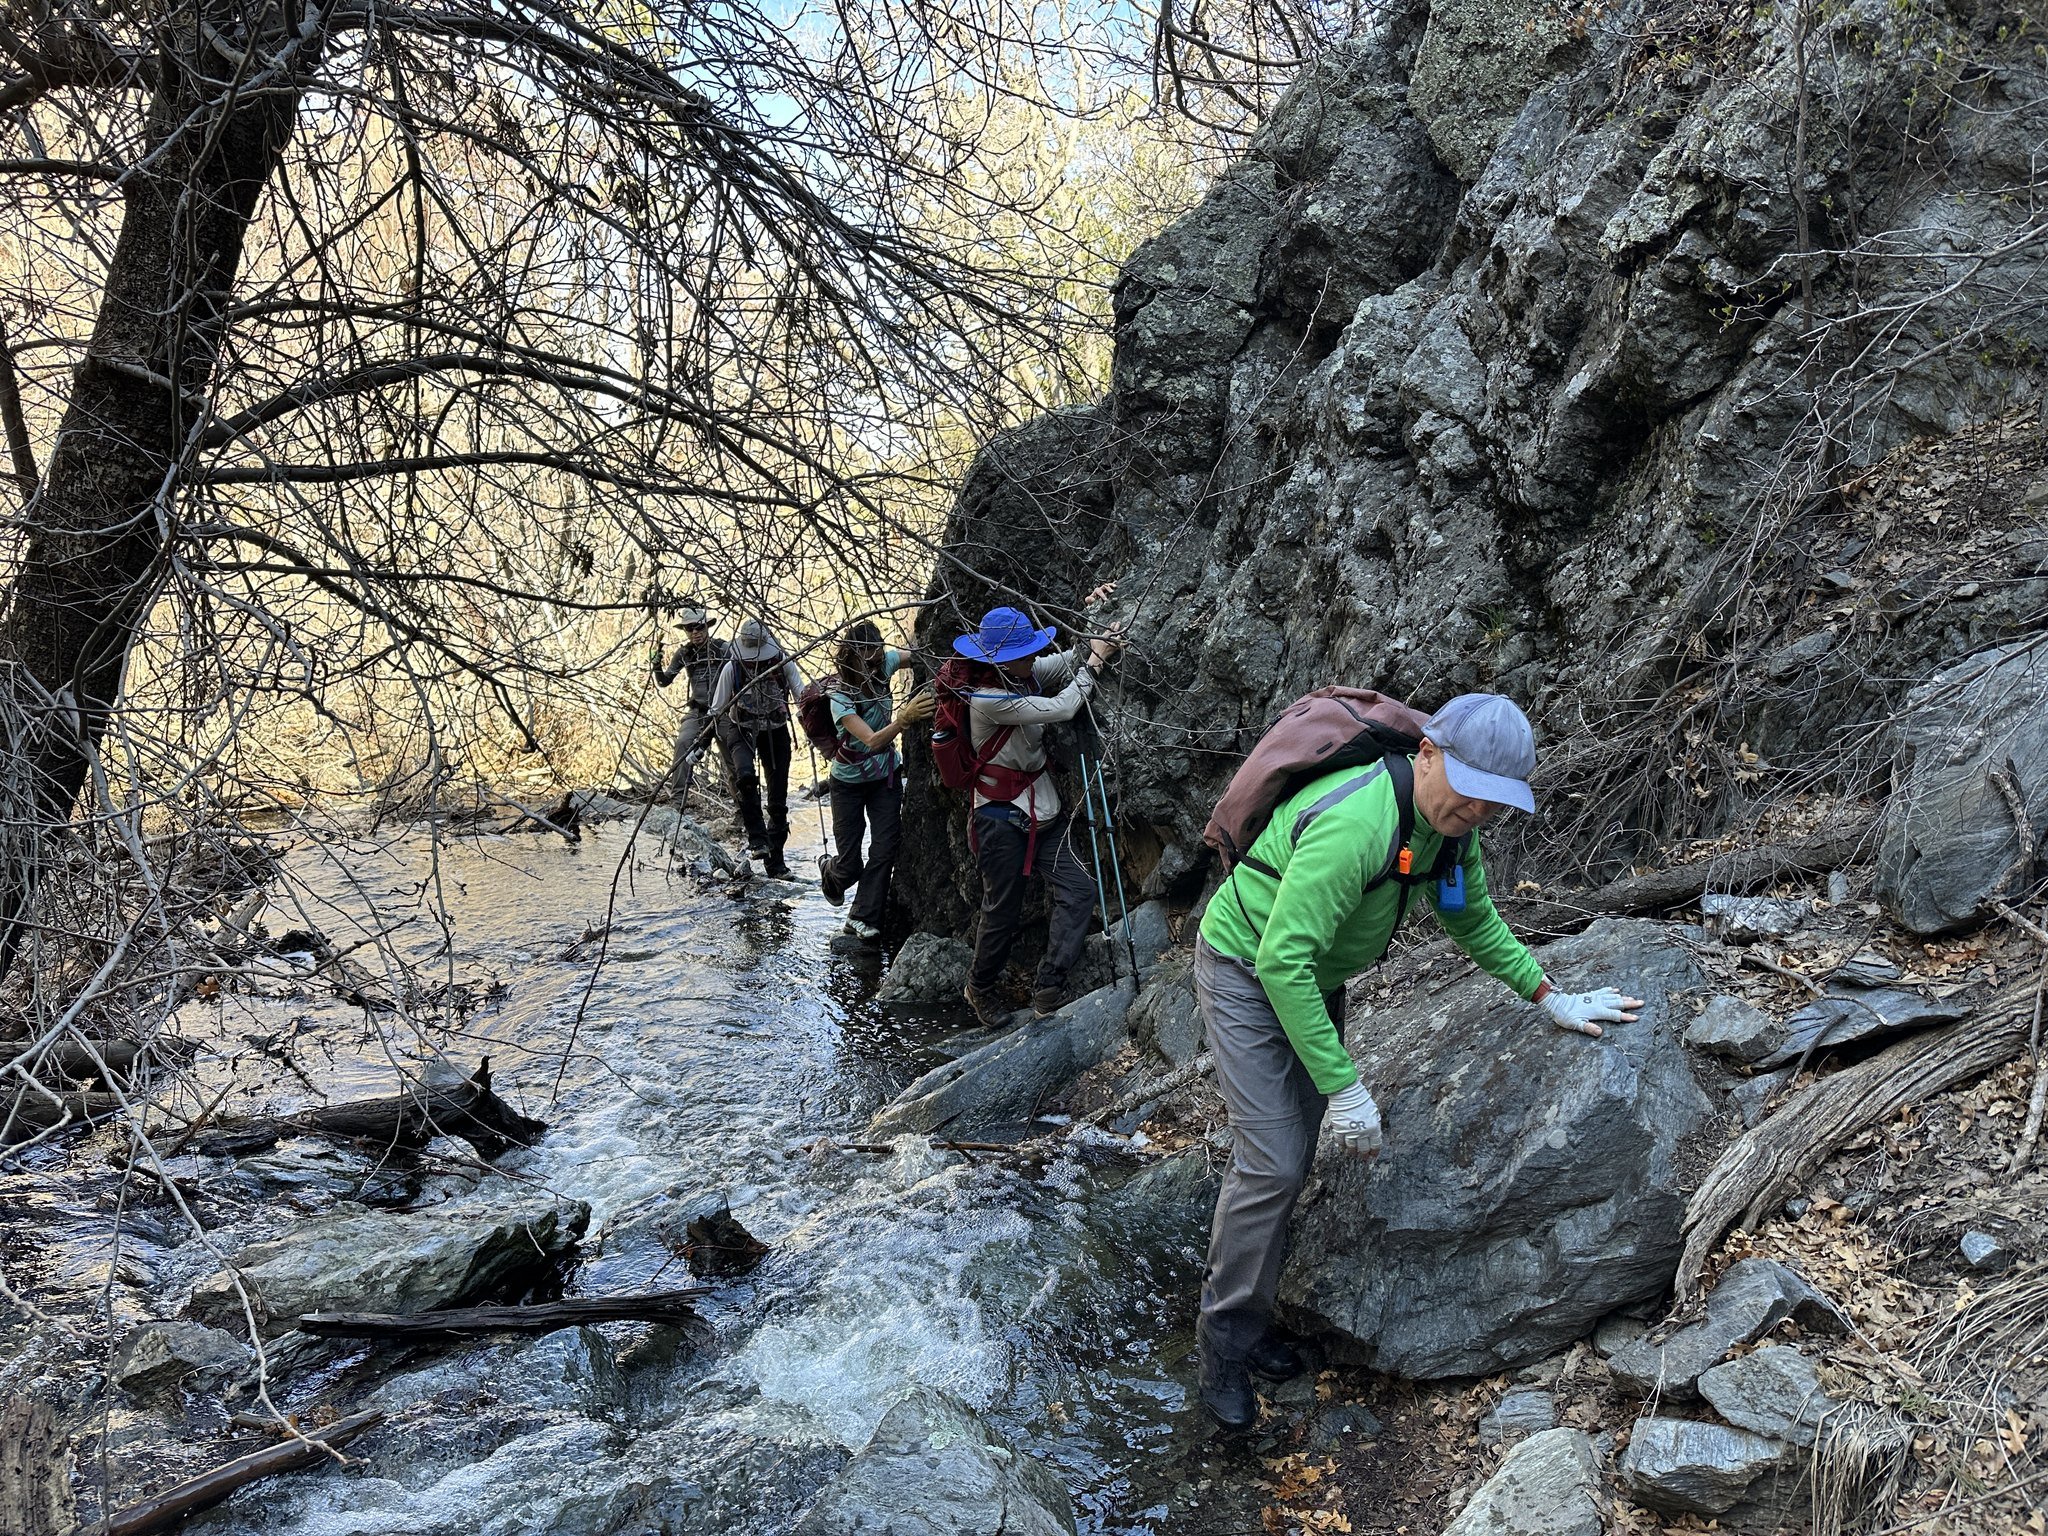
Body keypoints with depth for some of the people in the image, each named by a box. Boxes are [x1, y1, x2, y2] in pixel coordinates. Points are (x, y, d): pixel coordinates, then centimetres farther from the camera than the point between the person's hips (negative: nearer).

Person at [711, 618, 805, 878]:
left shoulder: (783, 664, -9)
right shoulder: (732, 668, -12)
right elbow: (717, 711, -4)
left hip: (776, 733, 2)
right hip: (742, 732, -2)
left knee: (778, 802, 2)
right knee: (745, 776, -35)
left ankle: (775, 862, 14)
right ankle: (757, 837, -25)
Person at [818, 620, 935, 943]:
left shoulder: (884, 665, -18)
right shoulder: (841, 700, -30)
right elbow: (872, 740, -43)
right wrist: (906, 718, -59)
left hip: (886, 777, 4)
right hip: (849, 783, -4)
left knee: (885, 850, -3)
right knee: (850, 864, 3)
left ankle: (862, 918, 14)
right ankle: (829, 871, 40)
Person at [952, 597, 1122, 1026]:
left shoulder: (1026, 672, -1)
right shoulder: (986, 697, -24)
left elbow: (1068, 663, 15)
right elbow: (1060, 709, -24)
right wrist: (1093, 663, -13)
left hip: (1044, 809, 7)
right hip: (1001, 817, -7)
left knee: (1078, 889, -7)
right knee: (1003, 911, 5)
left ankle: (1048, 990, -4)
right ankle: (980, 989, 31)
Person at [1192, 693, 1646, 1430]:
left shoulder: (1447, 817, -7)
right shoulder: (1354, 825, -37)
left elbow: (1472, 918, 12)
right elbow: (1281, 961, -36)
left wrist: (1549, 996, 7)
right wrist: (1343, 1085, -32)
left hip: (1315, 976, 9)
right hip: (1247, 974, -9)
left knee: (1293, 1158, 13)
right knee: (1271, 1163, -12)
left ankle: (1244, 1313, 30)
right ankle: (1224, 1341, 7)